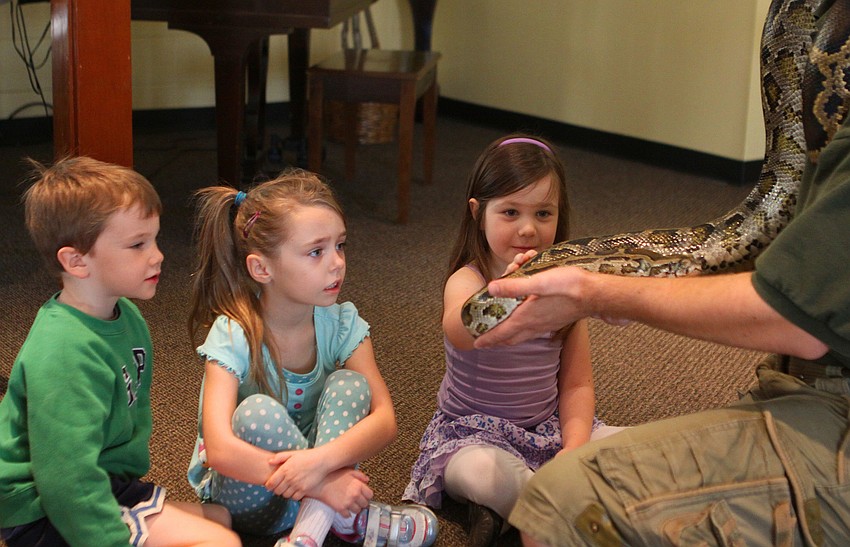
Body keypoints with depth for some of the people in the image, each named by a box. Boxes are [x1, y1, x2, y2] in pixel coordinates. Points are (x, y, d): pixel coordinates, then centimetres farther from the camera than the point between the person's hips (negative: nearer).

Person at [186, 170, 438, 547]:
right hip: (247, 493, -3)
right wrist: (322, 484, -39)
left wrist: (320, 460, -40)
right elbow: (220, 449, -32)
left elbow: (384, 419, -20)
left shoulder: (340, 323, -10)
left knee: (349, 385, -21)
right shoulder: (233, 336, -21)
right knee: (259, 412, -33)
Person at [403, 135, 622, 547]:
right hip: (471, 432, -5)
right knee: (483, 472, -38)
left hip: (548, 428, 5)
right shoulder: (467, 279, -16)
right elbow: (459, 332, -42)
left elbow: (577, 384, 2)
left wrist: (575, 448, -16)